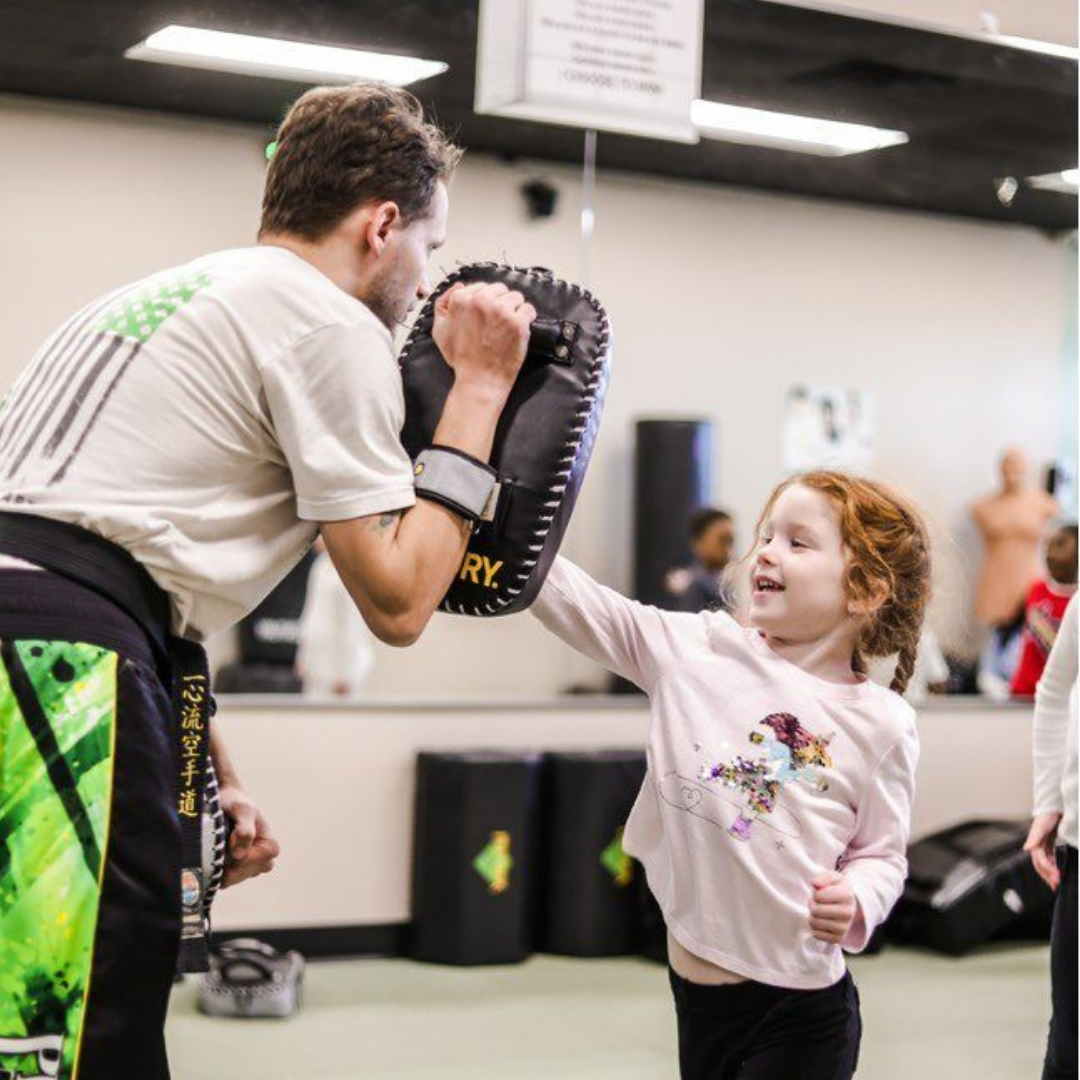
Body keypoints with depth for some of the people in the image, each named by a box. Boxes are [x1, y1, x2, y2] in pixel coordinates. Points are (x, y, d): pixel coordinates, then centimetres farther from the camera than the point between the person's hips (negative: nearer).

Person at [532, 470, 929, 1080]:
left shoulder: (883, 723, -5)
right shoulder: (699, 650, -1)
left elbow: (883, 853, 5)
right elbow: (580, 606, -4)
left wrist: (856, 901, -16)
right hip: (694, 983, 3)